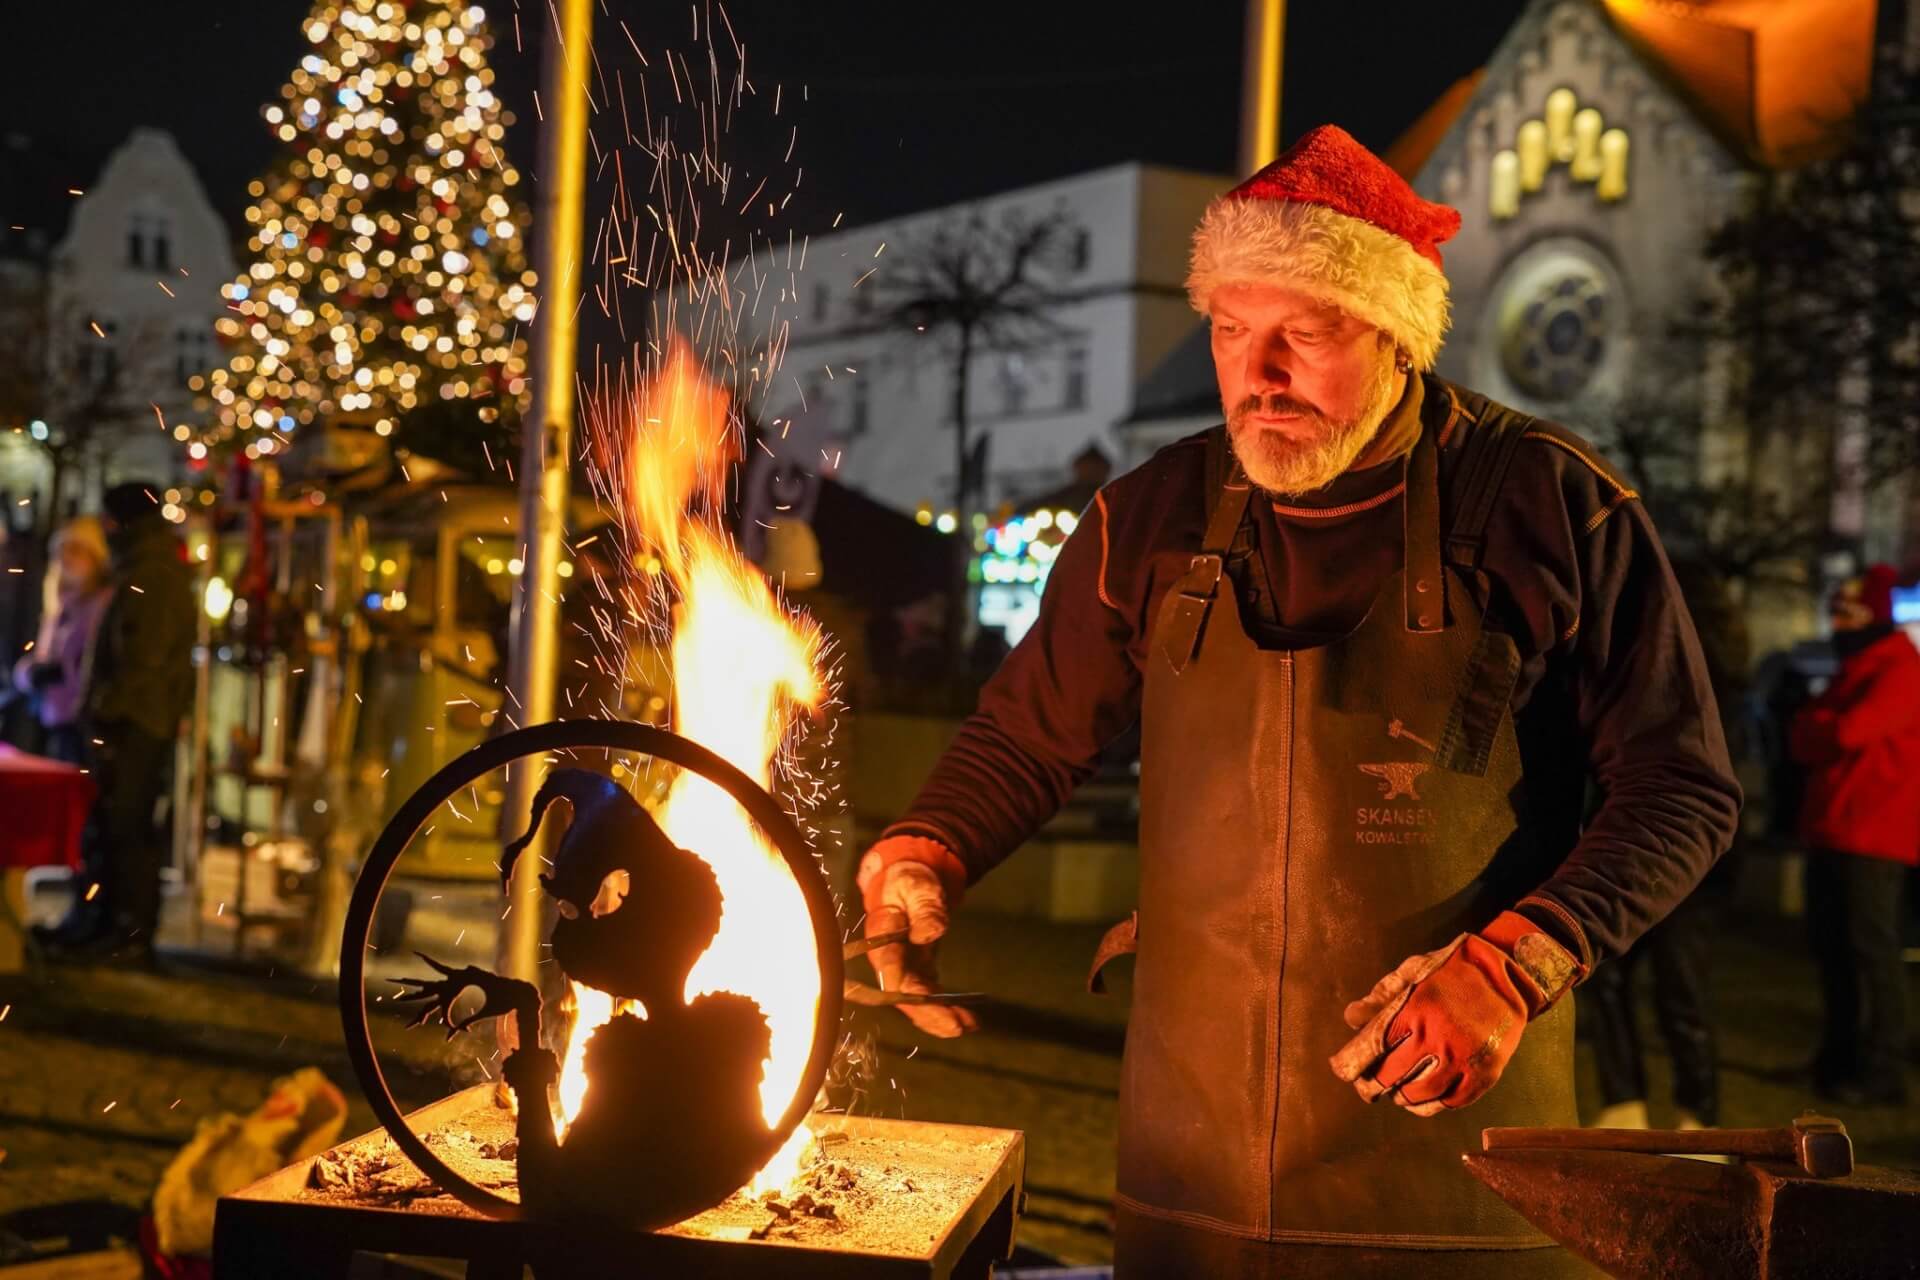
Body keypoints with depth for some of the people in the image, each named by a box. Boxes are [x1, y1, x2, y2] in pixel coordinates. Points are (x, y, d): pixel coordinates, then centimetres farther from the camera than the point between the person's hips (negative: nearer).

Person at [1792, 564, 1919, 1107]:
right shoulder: (1852, 671, 21)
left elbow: (1847, 732, -20)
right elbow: (1809, 743, 15)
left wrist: (1813, 726, 0)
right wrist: (1820, 732, -7)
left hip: (1872, 833, -9)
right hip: (1830, 828, 9)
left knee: (1871, 947, -8)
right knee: (1831, 942, 11)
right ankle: (1842, 1054, 20)